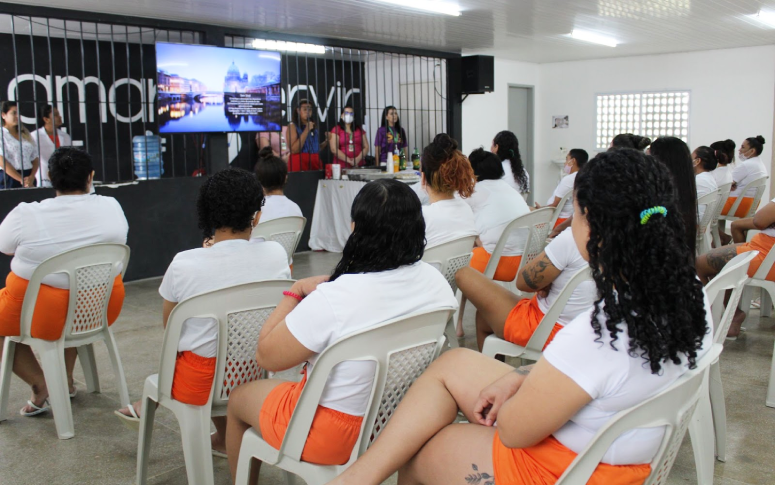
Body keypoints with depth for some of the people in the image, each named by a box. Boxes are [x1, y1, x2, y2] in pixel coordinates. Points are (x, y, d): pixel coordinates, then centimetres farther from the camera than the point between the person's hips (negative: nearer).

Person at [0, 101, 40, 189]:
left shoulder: (25, 134, 17)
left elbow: (35, 159, 12)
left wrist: (31, 177, -5)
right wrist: (21, 179, -14)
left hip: (29, 181, 5)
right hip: (9, 179, -5)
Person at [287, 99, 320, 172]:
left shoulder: (313, 126, 14)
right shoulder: (292, 126, -2)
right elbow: (294, 150, -15)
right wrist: (306, 130, -13)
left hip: (314, 163, 5)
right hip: (299, 163, -5)